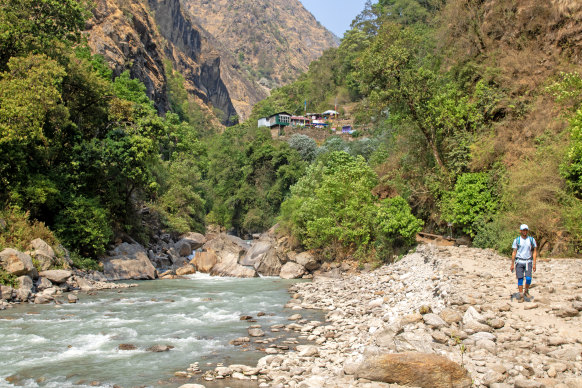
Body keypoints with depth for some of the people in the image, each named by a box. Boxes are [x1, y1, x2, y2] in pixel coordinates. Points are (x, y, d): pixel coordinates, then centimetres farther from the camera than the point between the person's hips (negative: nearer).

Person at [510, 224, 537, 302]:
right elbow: (514, 252, 3)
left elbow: (534, 252, 6)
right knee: (520, 279, -2)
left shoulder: (532, 239, 4)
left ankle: (526, 291, 14)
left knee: (528, 278, -13)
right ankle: (521, 296, 7)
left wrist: (534, 264, -1)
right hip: (519, 261, 0)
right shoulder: (516, 240, 1)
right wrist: (512, 264, -1)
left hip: (528, 261, 0)